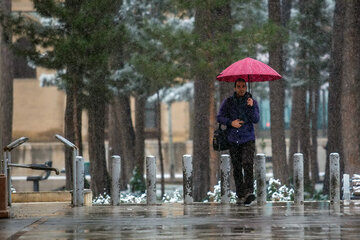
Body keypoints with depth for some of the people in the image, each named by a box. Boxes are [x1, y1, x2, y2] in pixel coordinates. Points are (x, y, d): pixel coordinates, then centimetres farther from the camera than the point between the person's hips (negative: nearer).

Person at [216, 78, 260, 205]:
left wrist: (251, 107, -20)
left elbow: (256, 119, -5)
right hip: (233, 140, 2)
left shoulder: (252, 102, 4)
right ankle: (240, 196, 7)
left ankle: (249, 192, -26)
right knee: (236, 168, 2)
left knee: (248, 164, -20)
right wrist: (231, 122, -12)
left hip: (248, 140, -2)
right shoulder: (228, 102, 7)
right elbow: (219, 117, 4)